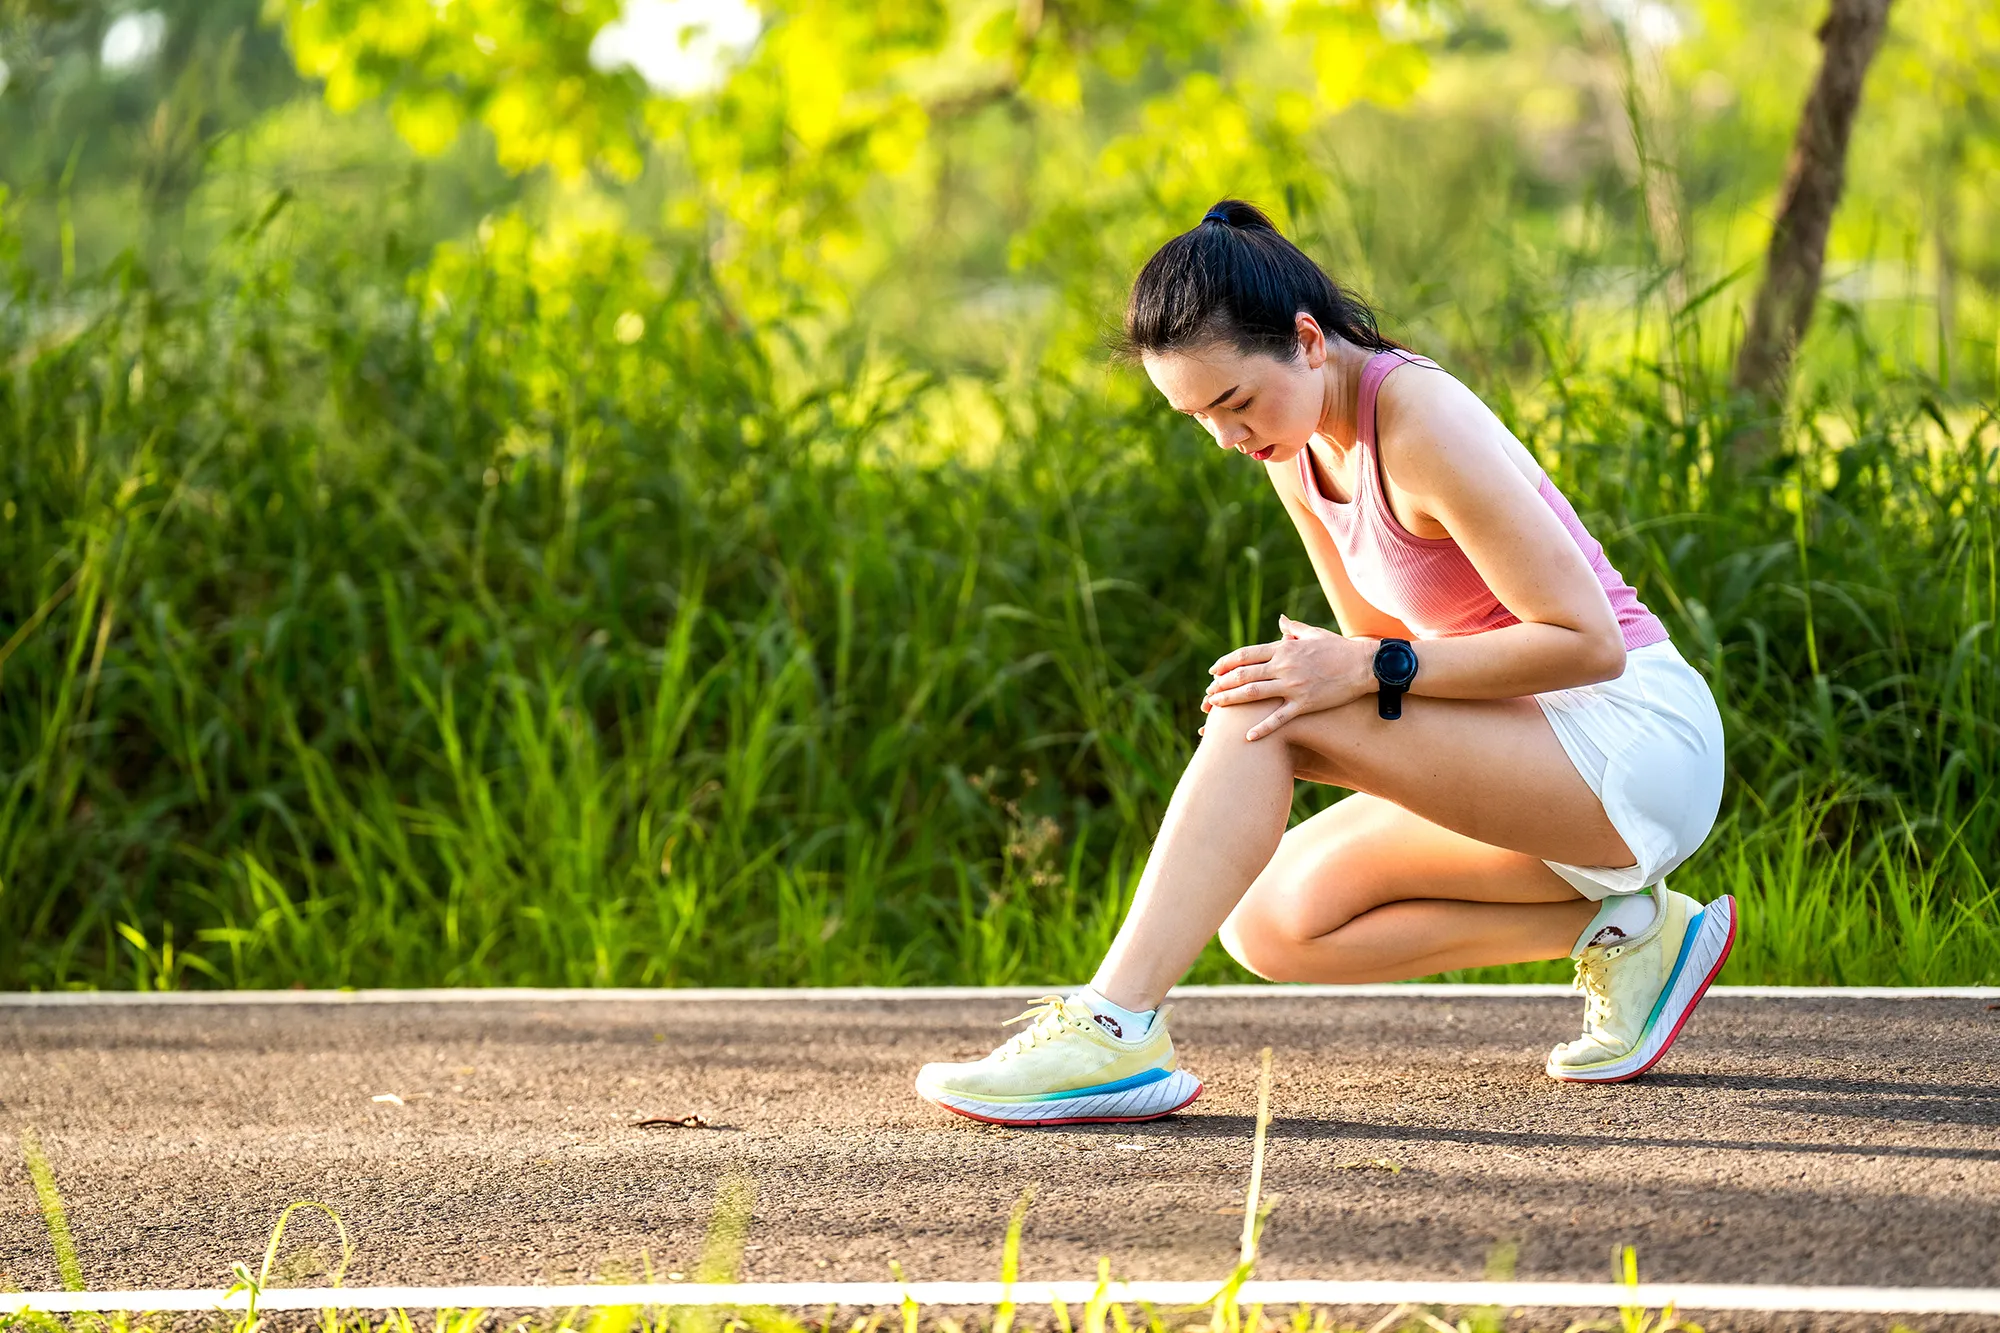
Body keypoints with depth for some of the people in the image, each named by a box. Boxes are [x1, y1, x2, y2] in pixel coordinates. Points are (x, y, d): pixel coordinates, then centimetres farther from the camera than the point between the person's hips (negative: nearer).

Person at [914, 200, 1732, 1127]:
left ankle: (1114, 1029, -27)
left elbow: (1589, 640, -22)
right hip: (1541, 756, 9)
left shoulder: (1422, 426, -21)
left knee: (1263, 712, -21)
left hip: (1635, 737, -9)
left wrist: (1372, 671, -26)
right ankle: (1617, 931, 1)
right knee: (1269, 924, 1)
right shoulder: (1295, 442, 5)